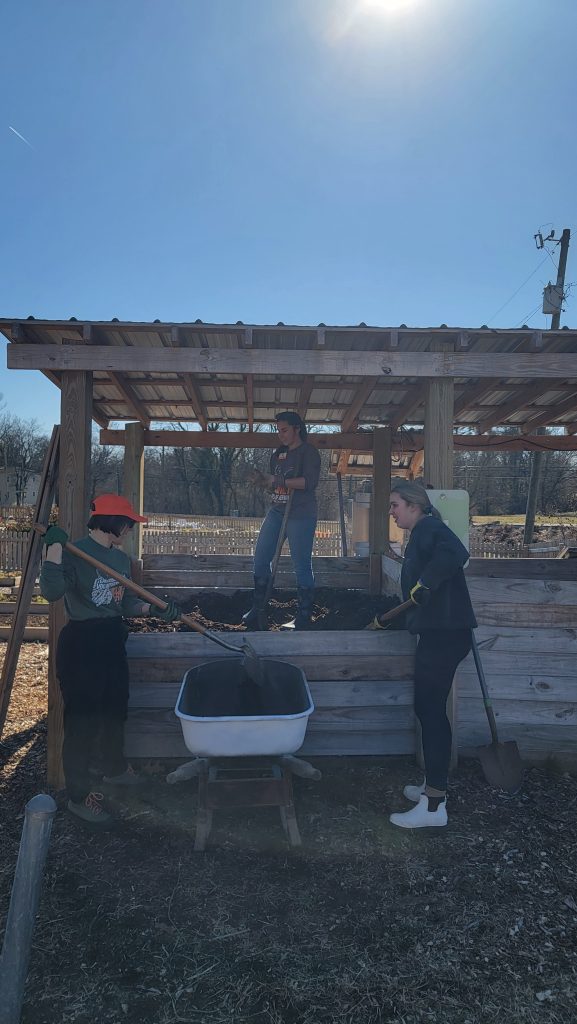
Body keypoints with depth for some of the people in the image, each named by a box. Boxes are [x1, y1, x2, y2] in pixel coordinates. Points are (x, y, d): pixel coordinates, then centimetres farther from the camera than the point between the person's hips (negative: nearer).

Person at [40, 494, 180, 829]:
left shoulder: (121, 559, 8)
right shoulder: (75, 553, -16)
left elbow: (127, 603, 11)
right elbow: (51, 591, -31)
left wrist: (155, 608, -3)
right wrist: (55, 546, -31)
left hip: (112, 641, 8)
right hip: (82, 642, -8)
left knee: (116, 709, 22)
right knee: (83, 717, 0)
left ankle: (116, 768, 45)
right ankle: (79, 796, 15)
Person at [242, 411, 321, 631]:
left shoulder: (308, 452, -3)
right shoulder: (278, 454, 18)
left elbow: (310, 481, -17)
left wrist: (280, 481, -19)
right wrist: (261, 481, 2)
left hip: (300, 515, -7)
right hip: (276, 512, 7)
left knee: (302, 566, -4)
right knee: (260, 560, 4)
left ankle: (304, 618, 4)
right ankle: (258, 611, 15)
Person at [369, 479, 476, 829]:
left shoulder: (429, 527, -10)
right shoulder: (422, 534, 20)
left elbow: (456, 553, -32)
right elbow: (414, 595, 26)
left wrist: (425, 583, -28)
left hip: (445, 634, -10)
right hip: (438, 632, 10)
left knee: (431, 711, -5)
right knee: (430, 710, 16)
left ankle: (434, 805, 2)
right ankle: (434, 786, 28)